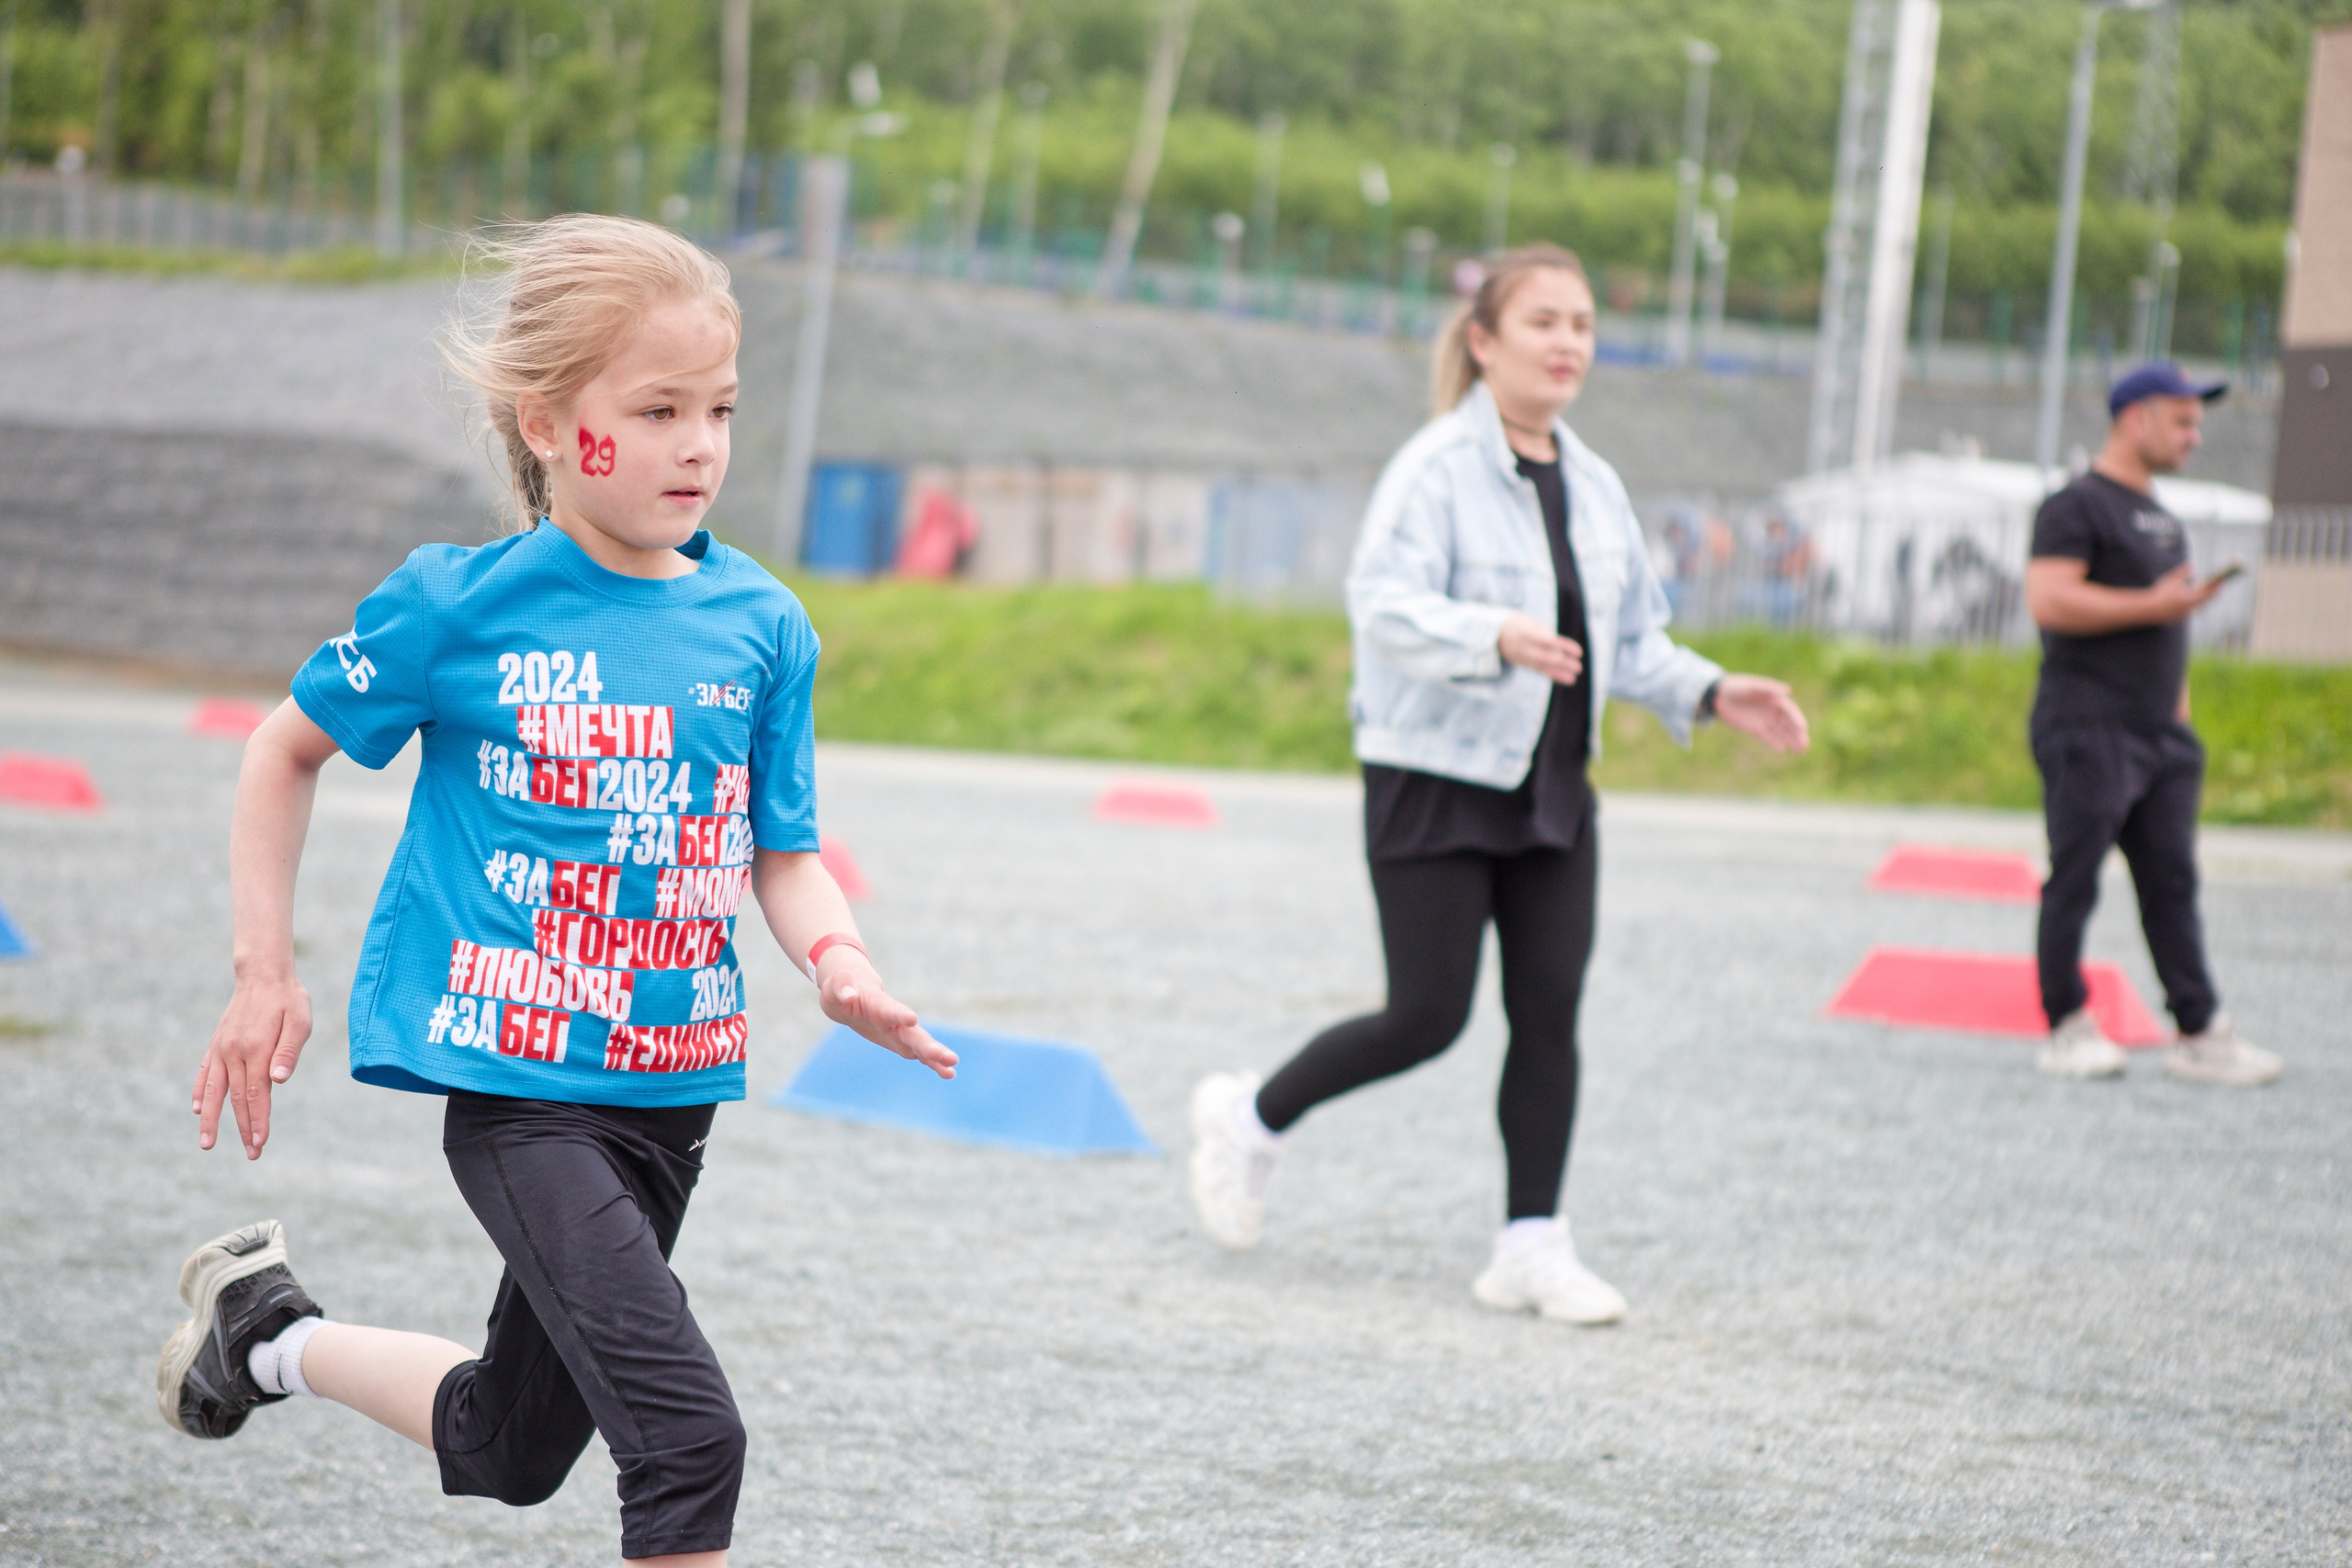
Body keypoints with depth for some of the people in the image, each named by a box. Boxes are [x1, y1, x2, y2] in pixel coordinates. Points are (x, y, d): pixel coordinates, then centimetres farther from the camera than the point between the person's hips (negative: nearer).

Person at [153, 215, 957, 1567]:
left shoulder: (761, 626, 2)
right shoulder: (459, 604, -8)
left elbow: (784, 858, 7)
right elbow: (291, 751, 7)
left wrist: (839, 962, -14)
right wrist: (266, 974, 3)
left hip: (671, 1087, 5)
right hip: (520, 1087, -5)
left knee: (509, 1448, 21)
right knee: (690, 1440, -20)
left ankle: (271, 1329, 44)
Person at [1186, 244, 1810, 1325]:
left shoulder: (1591, 484, 11)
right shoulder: (1435, 469, -12)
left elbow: (1632, 639, 19)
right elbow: (1384, 605, -24)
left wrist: (1713, 695, 4)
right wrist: (1498, 637, -40)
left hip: (1553, 790, 7)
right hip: (1436, 785, -7)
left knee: (1550, 1014, 1)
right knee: (1428, 1018, -4)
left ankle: (1532, 1245, 9)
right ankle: (1248, 1117, 20)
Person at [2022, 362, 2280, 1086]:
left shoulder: (2164, 520, 22)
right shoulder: (2076, 506, -7)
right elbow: (2049, 600, -20)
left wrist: (2180, 716, 21)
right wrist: (2153, 605, -19)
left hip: (2160, 733, 9)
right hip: (2087, 727, -9)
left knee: (2173, 883, 6)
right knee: (2075, 881, -4)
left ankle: (2200, 1034, 5)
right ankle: (2067, 1029, 2)